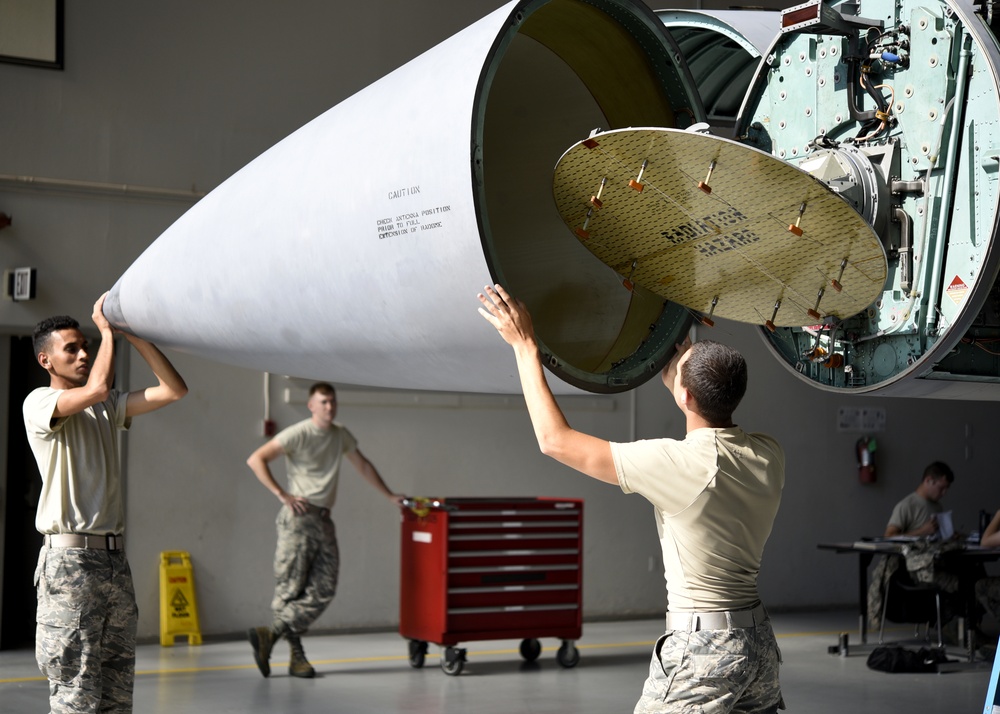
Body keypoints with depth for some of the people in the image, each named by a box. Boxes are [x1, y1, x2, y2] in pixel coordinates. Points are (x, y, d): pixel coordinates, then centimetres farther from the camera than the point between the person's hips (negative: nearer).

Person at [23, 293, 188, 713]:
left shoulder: (108, 409, 18)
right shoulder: (39, 403, -2)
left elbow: (174, 390, 8)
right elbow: (97, 387, -20)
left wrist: (134, 333, 3)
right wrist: (107, 329, -6)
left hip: (115, 558, 7)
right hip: (70, 561, -7)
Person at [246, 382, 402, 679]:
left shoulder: (341, 436, 15)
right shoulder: (298, 434, -6)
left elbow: (363, 466, 28)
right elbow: (255, 460, -11)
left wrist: (389, 495, 27)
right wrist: (282, 495, -14)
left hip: (324, 521, 7)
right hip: (299, 518, -7)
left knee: (323, 591, -5)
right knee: (290, 589, -6)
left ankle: (270, 634, -4)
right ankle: (297, 654, -1)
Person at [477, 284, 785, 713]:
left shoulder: (683, 464, -20)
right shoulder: (769, 456, 0)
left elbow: (555, 440, -13)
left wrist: (525, 346, -5)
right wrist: (680, 358, 29)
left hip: (703, 648, -8)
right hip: (759, 642, 8)